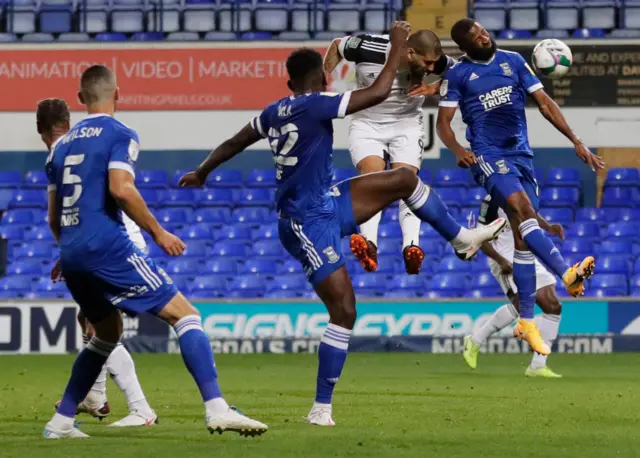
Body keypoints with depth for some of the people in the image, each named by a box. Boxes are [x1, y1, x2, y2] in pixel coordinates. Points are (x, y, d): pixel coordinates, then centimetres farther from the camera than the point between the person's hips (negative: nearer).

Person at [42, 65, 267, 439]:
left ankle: (61, 421, 22)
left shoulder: (63, 145, 20)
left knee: (108, 331, 27)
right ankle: (216, 408, -22)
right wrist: (157, 232, -8)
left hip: (71, 254, 8)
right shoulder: (120, 135, -1)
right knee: (185, 314, -6)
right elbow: (120, 188, -17)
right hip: (107, 246, -8)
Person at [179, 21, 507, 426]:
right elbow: (379, 93, -19)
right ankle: (321, 409, -4)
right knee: (344, 311, -9)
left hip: (329, 204, 9)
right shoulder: (315, 105, -19)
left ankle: (463, 239, 28)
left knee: (405, 179, 12)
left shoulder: (275, 112, 6)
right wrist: (398, 49, -6)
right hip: (309, 223, -9)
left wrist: (202, 173, 37)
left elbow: (234, 143, 21)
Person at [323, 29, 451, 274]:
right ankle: (368, 244, -41)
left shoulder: (433, 61, -20)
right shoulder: (369, 48, -26)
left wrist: (435, 88, -18)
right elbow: (336, 46, -5)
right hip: (366, 123, -2)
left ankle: (411, 246, -31)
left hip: (407, 124, 2)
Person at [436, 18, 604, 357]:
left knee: (523, 236, 4)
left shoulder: (513, 61, 8)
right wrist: (457, 150, -22)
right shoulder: (457, 75, -1)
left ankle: (527, 322, 8)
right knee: (523, 208, -30)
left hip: (521, 154, 4)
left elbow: (544, 103, 8)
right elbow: (443, 122, -1)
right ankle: (567, 274, -45)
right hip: (488, 155, -4)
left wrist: (576, 142, 2)